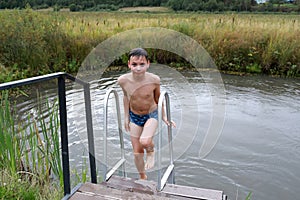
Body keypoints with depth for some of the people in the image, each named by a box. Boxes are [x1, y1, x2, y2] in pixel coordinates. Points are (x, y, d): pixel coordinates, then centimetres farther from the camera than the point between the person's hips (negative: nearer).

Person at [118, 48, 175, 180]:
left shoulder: (154, 80, -24)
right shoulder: (123, 80, -20)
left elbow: (158, 98, -5)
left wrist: (164, 117, 2)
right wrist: (126, 117, 9)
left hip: (151, 114, -2)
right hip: (134, 116, 2)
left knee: (145, 141, -30)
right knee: (137, 152, 9)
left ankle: (151, 151, 8)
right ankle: (142, 177, 37)